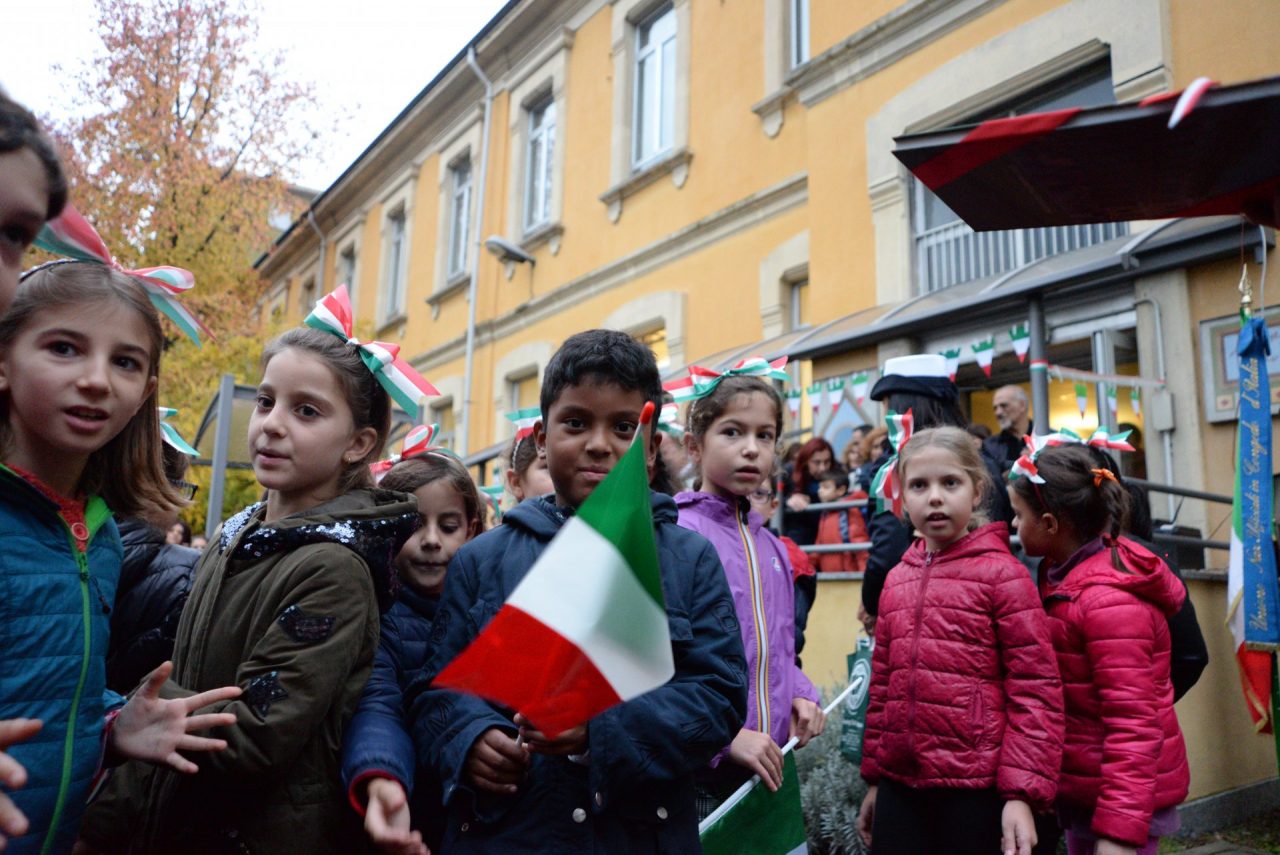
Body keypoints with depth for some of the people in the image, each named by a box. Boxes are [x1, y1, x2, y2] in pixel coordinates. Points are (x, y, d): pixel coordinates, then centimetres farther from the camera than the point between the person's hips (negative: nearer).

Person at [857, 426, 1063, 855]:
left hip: (977, 788, -5)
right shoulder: (896, 580, 9)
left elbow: (1035, 690, -10)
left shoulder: (1003, 574, -7)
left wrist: (1022, 792, -15)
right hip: (899, 786, 5)